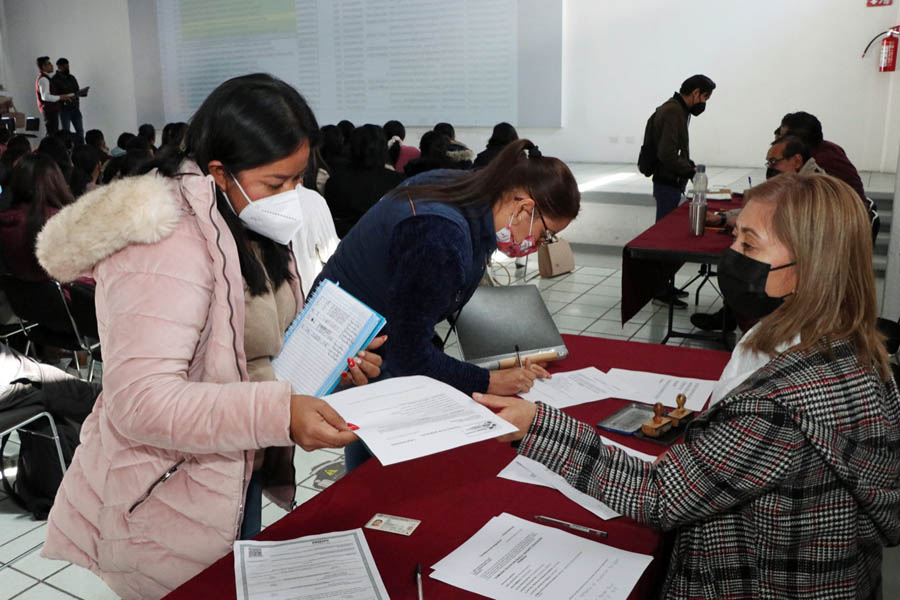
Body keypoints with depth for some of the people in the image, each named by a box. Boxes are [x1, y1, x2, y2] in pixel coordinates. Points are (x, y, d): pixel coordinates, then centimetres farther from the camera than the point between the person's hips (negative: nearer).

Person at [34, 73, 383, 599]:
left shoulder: (246, 228, 5)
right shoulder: (167, 245, -27)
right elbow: (139, 401, -33)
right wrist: (279, 413, -40)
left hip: (239, 480, 9)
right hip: (170, 504, -9)